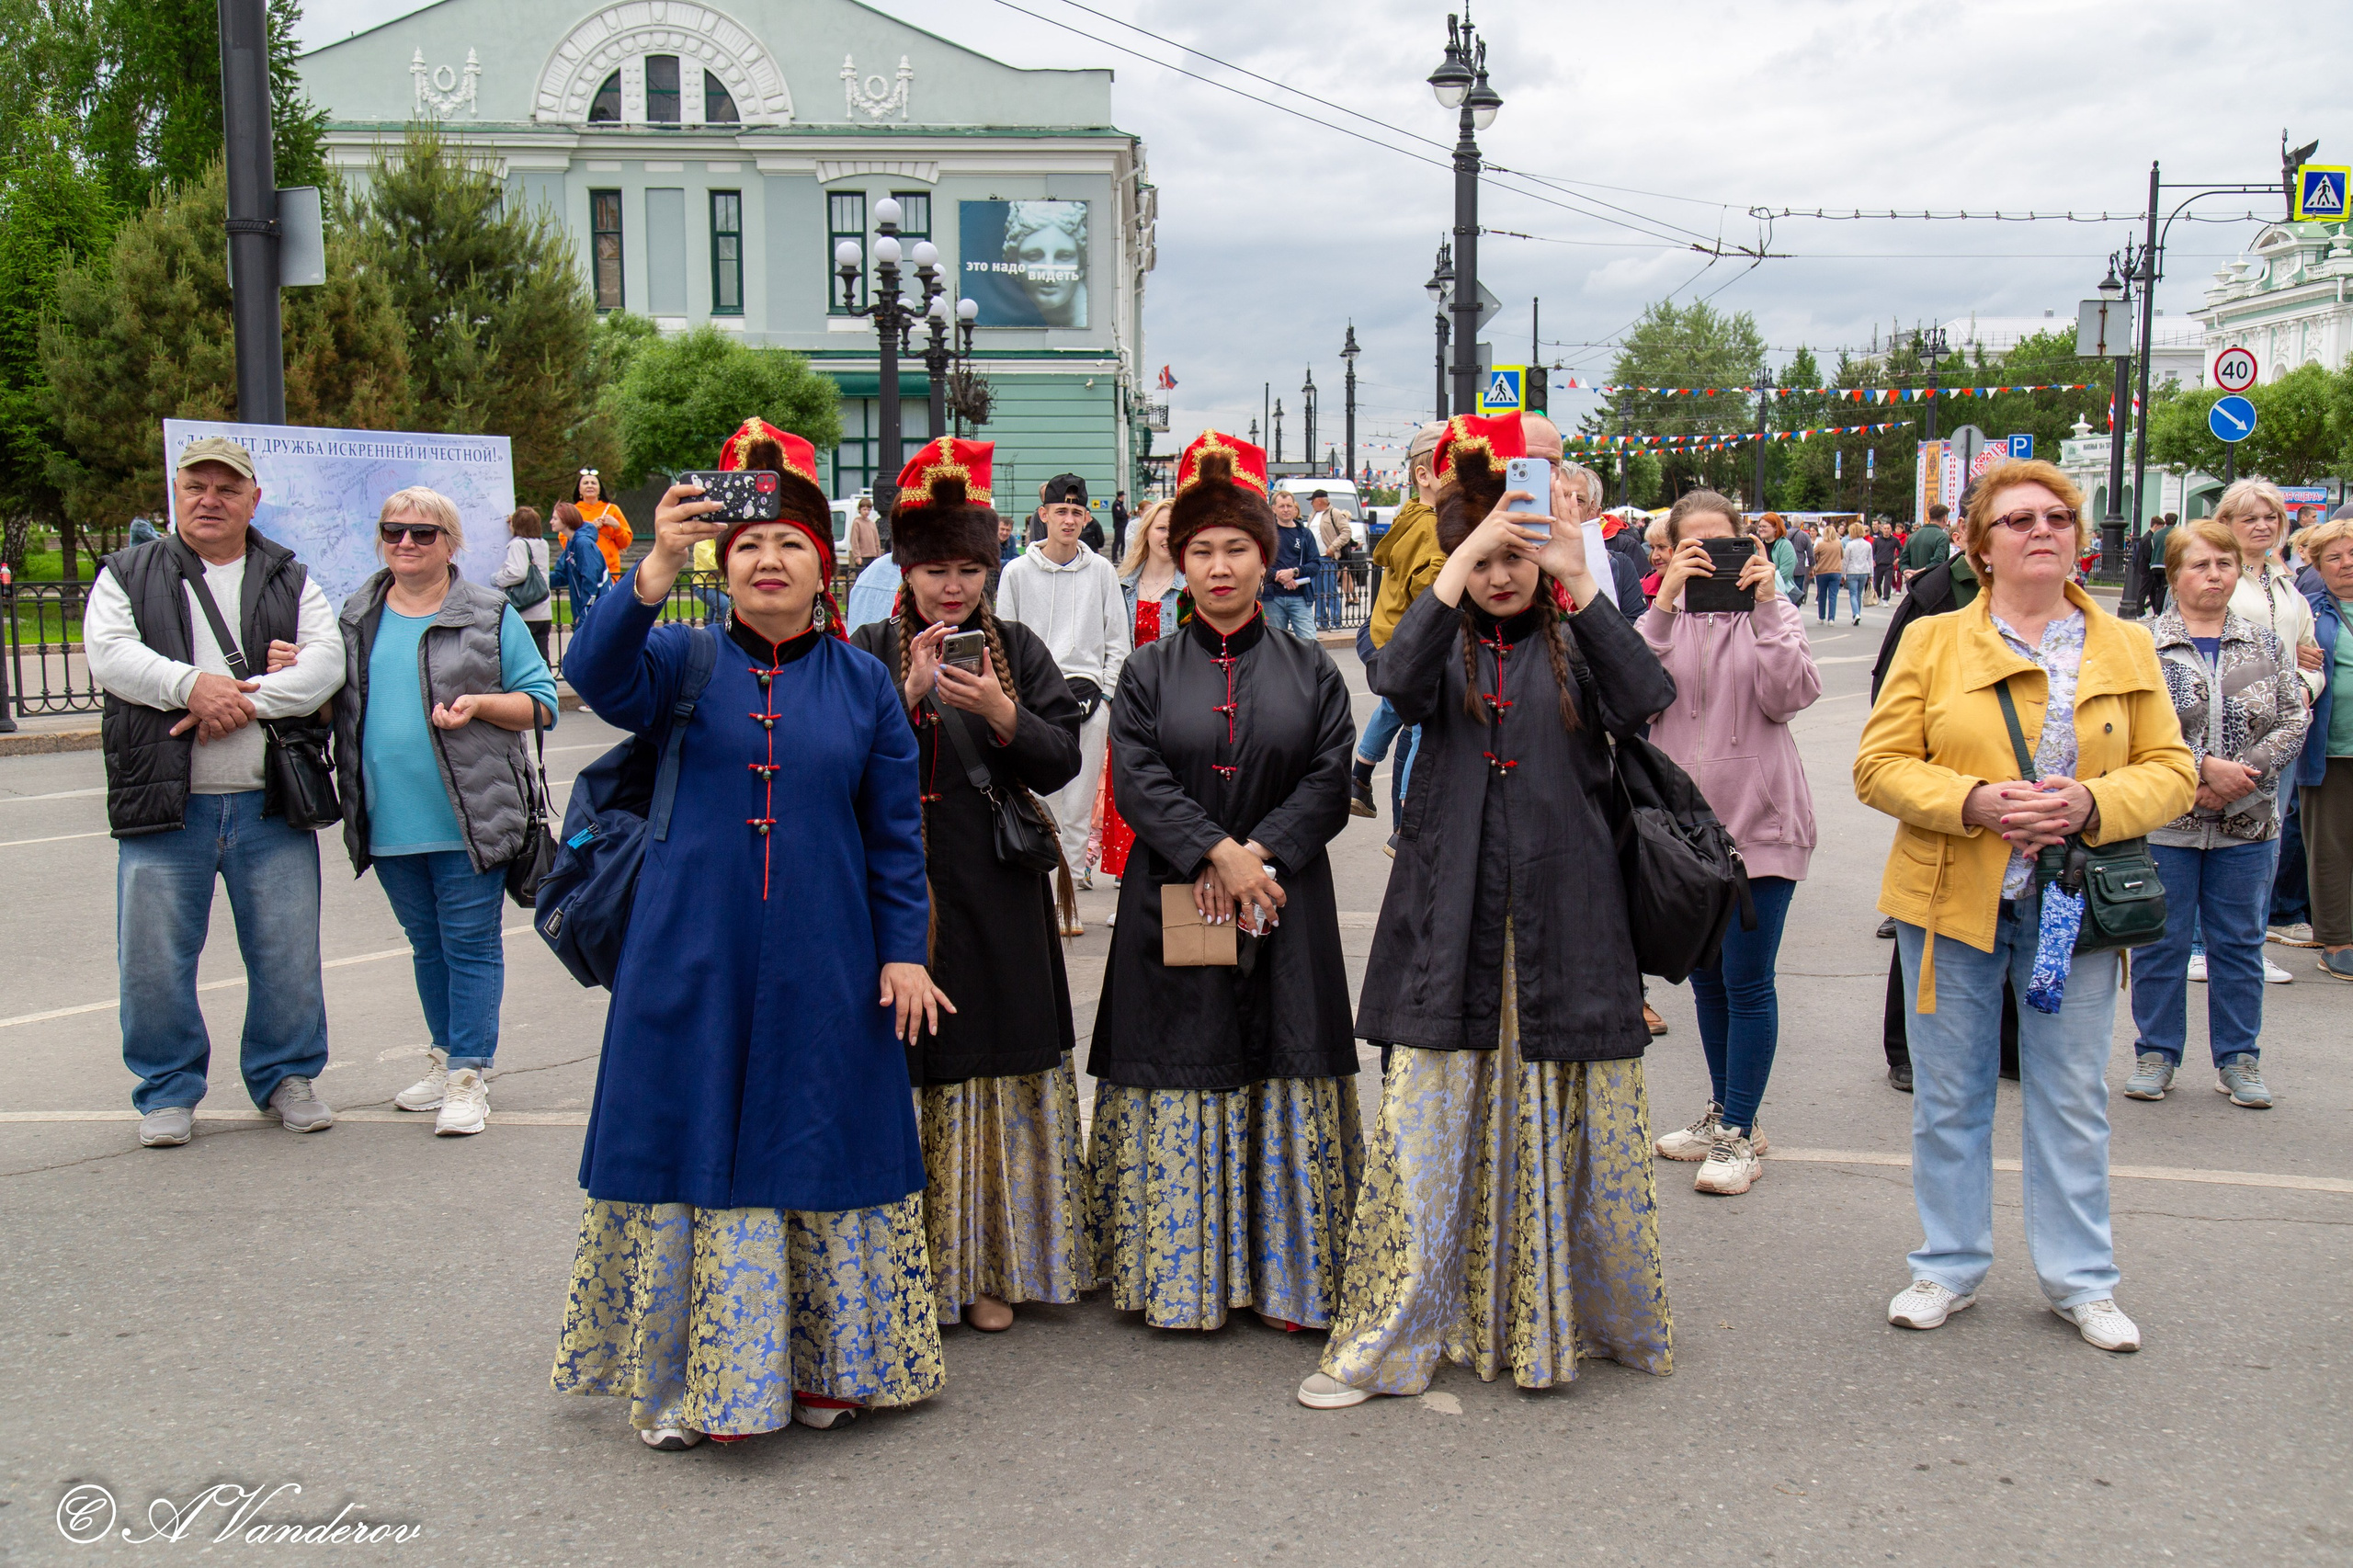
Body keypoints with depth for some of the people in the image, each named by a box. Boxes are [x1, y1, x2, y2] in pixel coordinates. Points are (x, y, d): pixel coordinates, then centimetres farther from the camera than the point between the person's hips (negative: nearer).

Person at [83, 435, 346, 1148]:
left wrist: (245, 700, -17)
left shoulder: (291, 580, 12)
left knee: (289, 953, 7)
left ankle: (287, 1076, 24)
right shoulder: (127, 575, 10)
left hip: (271, 806, 1)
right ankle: (168, 1090, 19)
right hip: (164, 804, -1)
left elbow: (326, 661, -3)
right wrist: (193, 684, -20)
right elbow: (108, 653, -6)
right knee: (154, 958, 4)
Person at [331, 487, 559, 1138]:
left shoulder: (490, 614, -1)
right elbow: (339, 704, 23)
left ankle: (469, 1073, 6)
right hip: (390, 823, 5)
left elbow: (541, 701, 0)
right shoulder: (358, 617, 12)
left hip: (468, 818, -5)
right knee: (427, 945, 16)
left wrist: (479, 704, -17)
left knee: (471, 943, -1)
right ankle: (446, 1054, 29)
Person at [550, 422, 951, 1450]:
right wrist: (656, 571, -36)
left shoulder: (863, 681, 6)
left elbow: (895, 832, 8)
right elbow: (597, 676, -21)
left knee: (819, 1152, 8)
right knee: (691, 1150, 4)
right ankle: (677, 1378, 19)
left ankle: (817, 1363, 25)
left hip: (823, 970, 1)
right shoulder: (685, 659, 1)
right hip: (693, 961, -1)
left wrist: (904, 950, 1)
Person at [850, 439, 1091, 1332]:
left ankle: (990, 1267, 16)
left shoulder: (1018, 651, 8)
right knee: (910, 1069, 0)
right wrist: (910, 697, -19)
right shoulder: (870, 654, 3)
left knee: (999, 1072, 5)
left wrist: (1002, 716, -17)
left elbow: (1062, 760, 0)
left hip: (1000, 898, 2)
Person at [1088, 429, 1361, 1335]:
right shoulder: (1149, 674, 6)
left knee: (1283, 1086, 2)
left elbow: (1328, 784, -1)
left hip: (1284, 912, 0)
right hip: (1171, 911, 0)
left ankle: (1286, 1278, 11)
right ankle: (1178, 1273, 14)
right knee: (1180, 1081, 2)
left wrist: (1258, 854, -15)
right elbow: (1138, 783, -6)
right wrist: (1217, 851, -18)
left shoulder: (1309, 671, 7)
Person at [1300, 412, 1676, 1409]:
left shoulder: (1575, 645, 5)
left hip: (1564, 917, 0)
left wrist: (1577, 579, -22)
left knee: (1575, 1129, 9)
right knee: (1426, 1129, 0)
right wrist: (1459, 564, -24)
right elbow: (1396, 680, -17)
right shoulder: (1444, 645, 7)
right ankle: (1385, 1337, 9)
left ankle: (1566, 1317, 29)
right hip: (1451, 927, 0)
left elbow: (1646, 699, -16)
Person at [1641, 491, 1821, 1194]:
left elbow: (1790, 696, -15)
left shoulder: (1772, 614, 0)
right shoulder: (1665, 618, 4)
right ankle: (1723, 1112, 30)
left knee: (1747, 983, -3)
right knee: (1706, 979, 15)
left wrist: (1767, 605, -19)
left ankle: (1738, 1134, 6)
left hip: (1758, 822, -3)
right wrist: (1665, 603, -21)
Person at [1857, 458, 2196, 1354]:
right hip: (1952, 901, -1)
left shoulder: (2126, 651, 7)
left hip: (2075, 905, 1)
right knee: (1948, 1095, 8)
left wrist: (2094, 804, -15)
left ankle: (2080, 1280, 23)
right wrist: (1972, 802, -20)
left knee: (2073, 1099, 8)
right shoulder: (1932, 642, 1)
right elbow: (1879, 765, -3)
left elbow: (2171, 770, 5)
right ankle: (1950, 1267, 24)